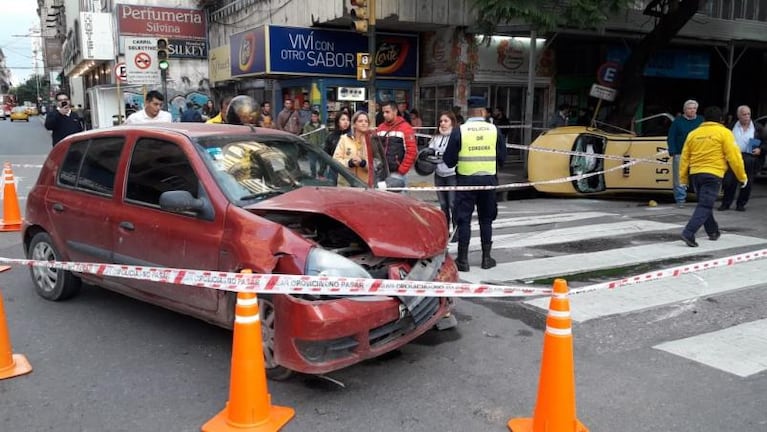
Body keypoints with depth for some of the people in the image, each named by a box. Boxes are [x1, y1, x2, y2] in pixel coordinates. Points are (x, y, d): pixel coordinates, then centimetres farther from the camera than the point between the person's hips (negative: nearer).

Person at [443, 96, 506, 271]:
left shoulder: (459, 131, -6)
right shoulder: (494, 130, 0)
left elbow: (449, 159, -4)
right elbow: (502, 158, 5)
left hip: (466, 180, -2)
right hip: (488, 180, 2)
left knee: (464, 219, 4)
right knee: (486, 219, 13)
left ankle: (463, 259, 6)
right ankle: (486, 258, 19)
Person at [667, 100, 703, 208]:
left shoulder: (701, 121, 9)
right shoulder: (678, 121, 4)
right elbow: (671, 137, 2)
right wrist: (672, 152, -6)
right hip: (680, 154, -1)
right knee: (679, 178, 1)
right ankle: (680, 199, 10)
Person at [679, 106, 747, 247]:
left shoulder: (693, 133, 10)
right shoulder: (724, 133, -2)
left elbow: (684, 157, 10)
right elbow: (733, 156, -6)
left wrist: (683, 178, 16)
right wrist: (742, 176, 2)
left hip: (695, 174, 5)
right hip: (713, 174, -5)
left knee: (704, 203, 21)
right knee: (705, 206, -6)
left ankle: (713, 231, 33)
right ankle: (688, 233, -20)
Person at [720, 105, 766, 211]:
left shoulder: (758, 128, 7)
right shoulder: (732, 127, 8)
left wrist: (760, 149, -9)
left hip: (750, 159, 0)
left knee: (747, 183, 4)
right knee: (729, 181, -3)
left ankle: (741, 204, 17)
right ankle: (726, 203, 11)